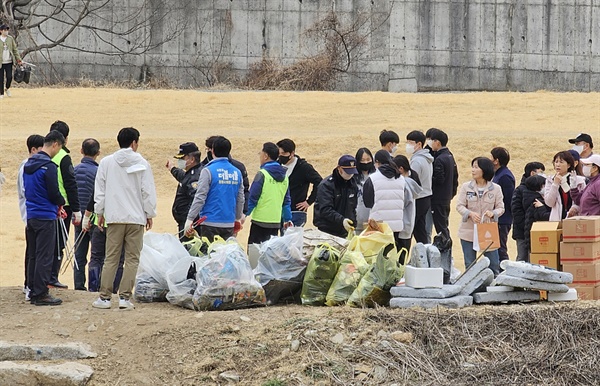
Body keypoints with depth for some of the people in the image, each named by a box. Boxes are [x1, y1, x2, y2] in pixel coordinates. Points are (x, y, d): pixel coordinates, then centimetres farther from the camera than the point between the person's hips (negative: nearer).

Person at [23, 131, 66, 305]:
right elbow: (54, 194, -17)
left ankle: (33, 291, 18)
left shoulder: (28, 165, 12)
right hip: (45, 217, -8)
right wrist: (61, 203, 7)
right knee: (45, 256, -4)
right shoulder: (49, 167, -16)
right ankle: (41, 294, -4)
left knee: (34, 255, 14)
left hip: (31, 216, 8)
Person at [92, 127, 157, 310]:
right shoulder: (142, 164, -2)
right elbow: (148, 192, -1)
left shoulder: (106, 162, 4)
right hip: (136, 218, -2)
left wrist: (100, 213, 16)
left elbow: (100, 191, 7)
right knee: (132, 259, 3)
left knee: (111, 259, 6)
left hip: (114, 218, 2)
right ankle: (125, 297, -2)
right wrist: (150, 214, 9)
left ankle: (104, 297, 4)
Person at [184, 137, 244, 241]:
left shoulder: (208, 171, -9)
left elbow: (200, 198, -12)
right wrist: (238, 218, 29)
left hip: (211, 223, -5)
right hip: (229, 225, 5)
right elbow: (240, 199, 15)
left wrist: (190, 219, -7)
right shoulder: (237, 172, 8)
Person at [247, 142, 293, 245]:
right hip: (276, 222, 7)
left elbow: (252, 198, -11)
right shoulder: (284, 176, 10)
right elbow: (286, 200, 17)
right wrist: (288, 219, 24)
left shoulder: (262, 174, -11)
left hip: (261, 221, -7)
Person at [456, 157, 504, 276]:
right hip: (468, 232, 1)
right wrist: (470, 214, -20)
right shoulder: (466, 187, 2)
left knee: (494, 264, 0)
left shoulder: (496, 188, -1)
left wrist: (493, 213, -22)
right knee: (469, 265, 8)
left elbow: (500, 207, 0)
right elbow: (460, 206, -1)